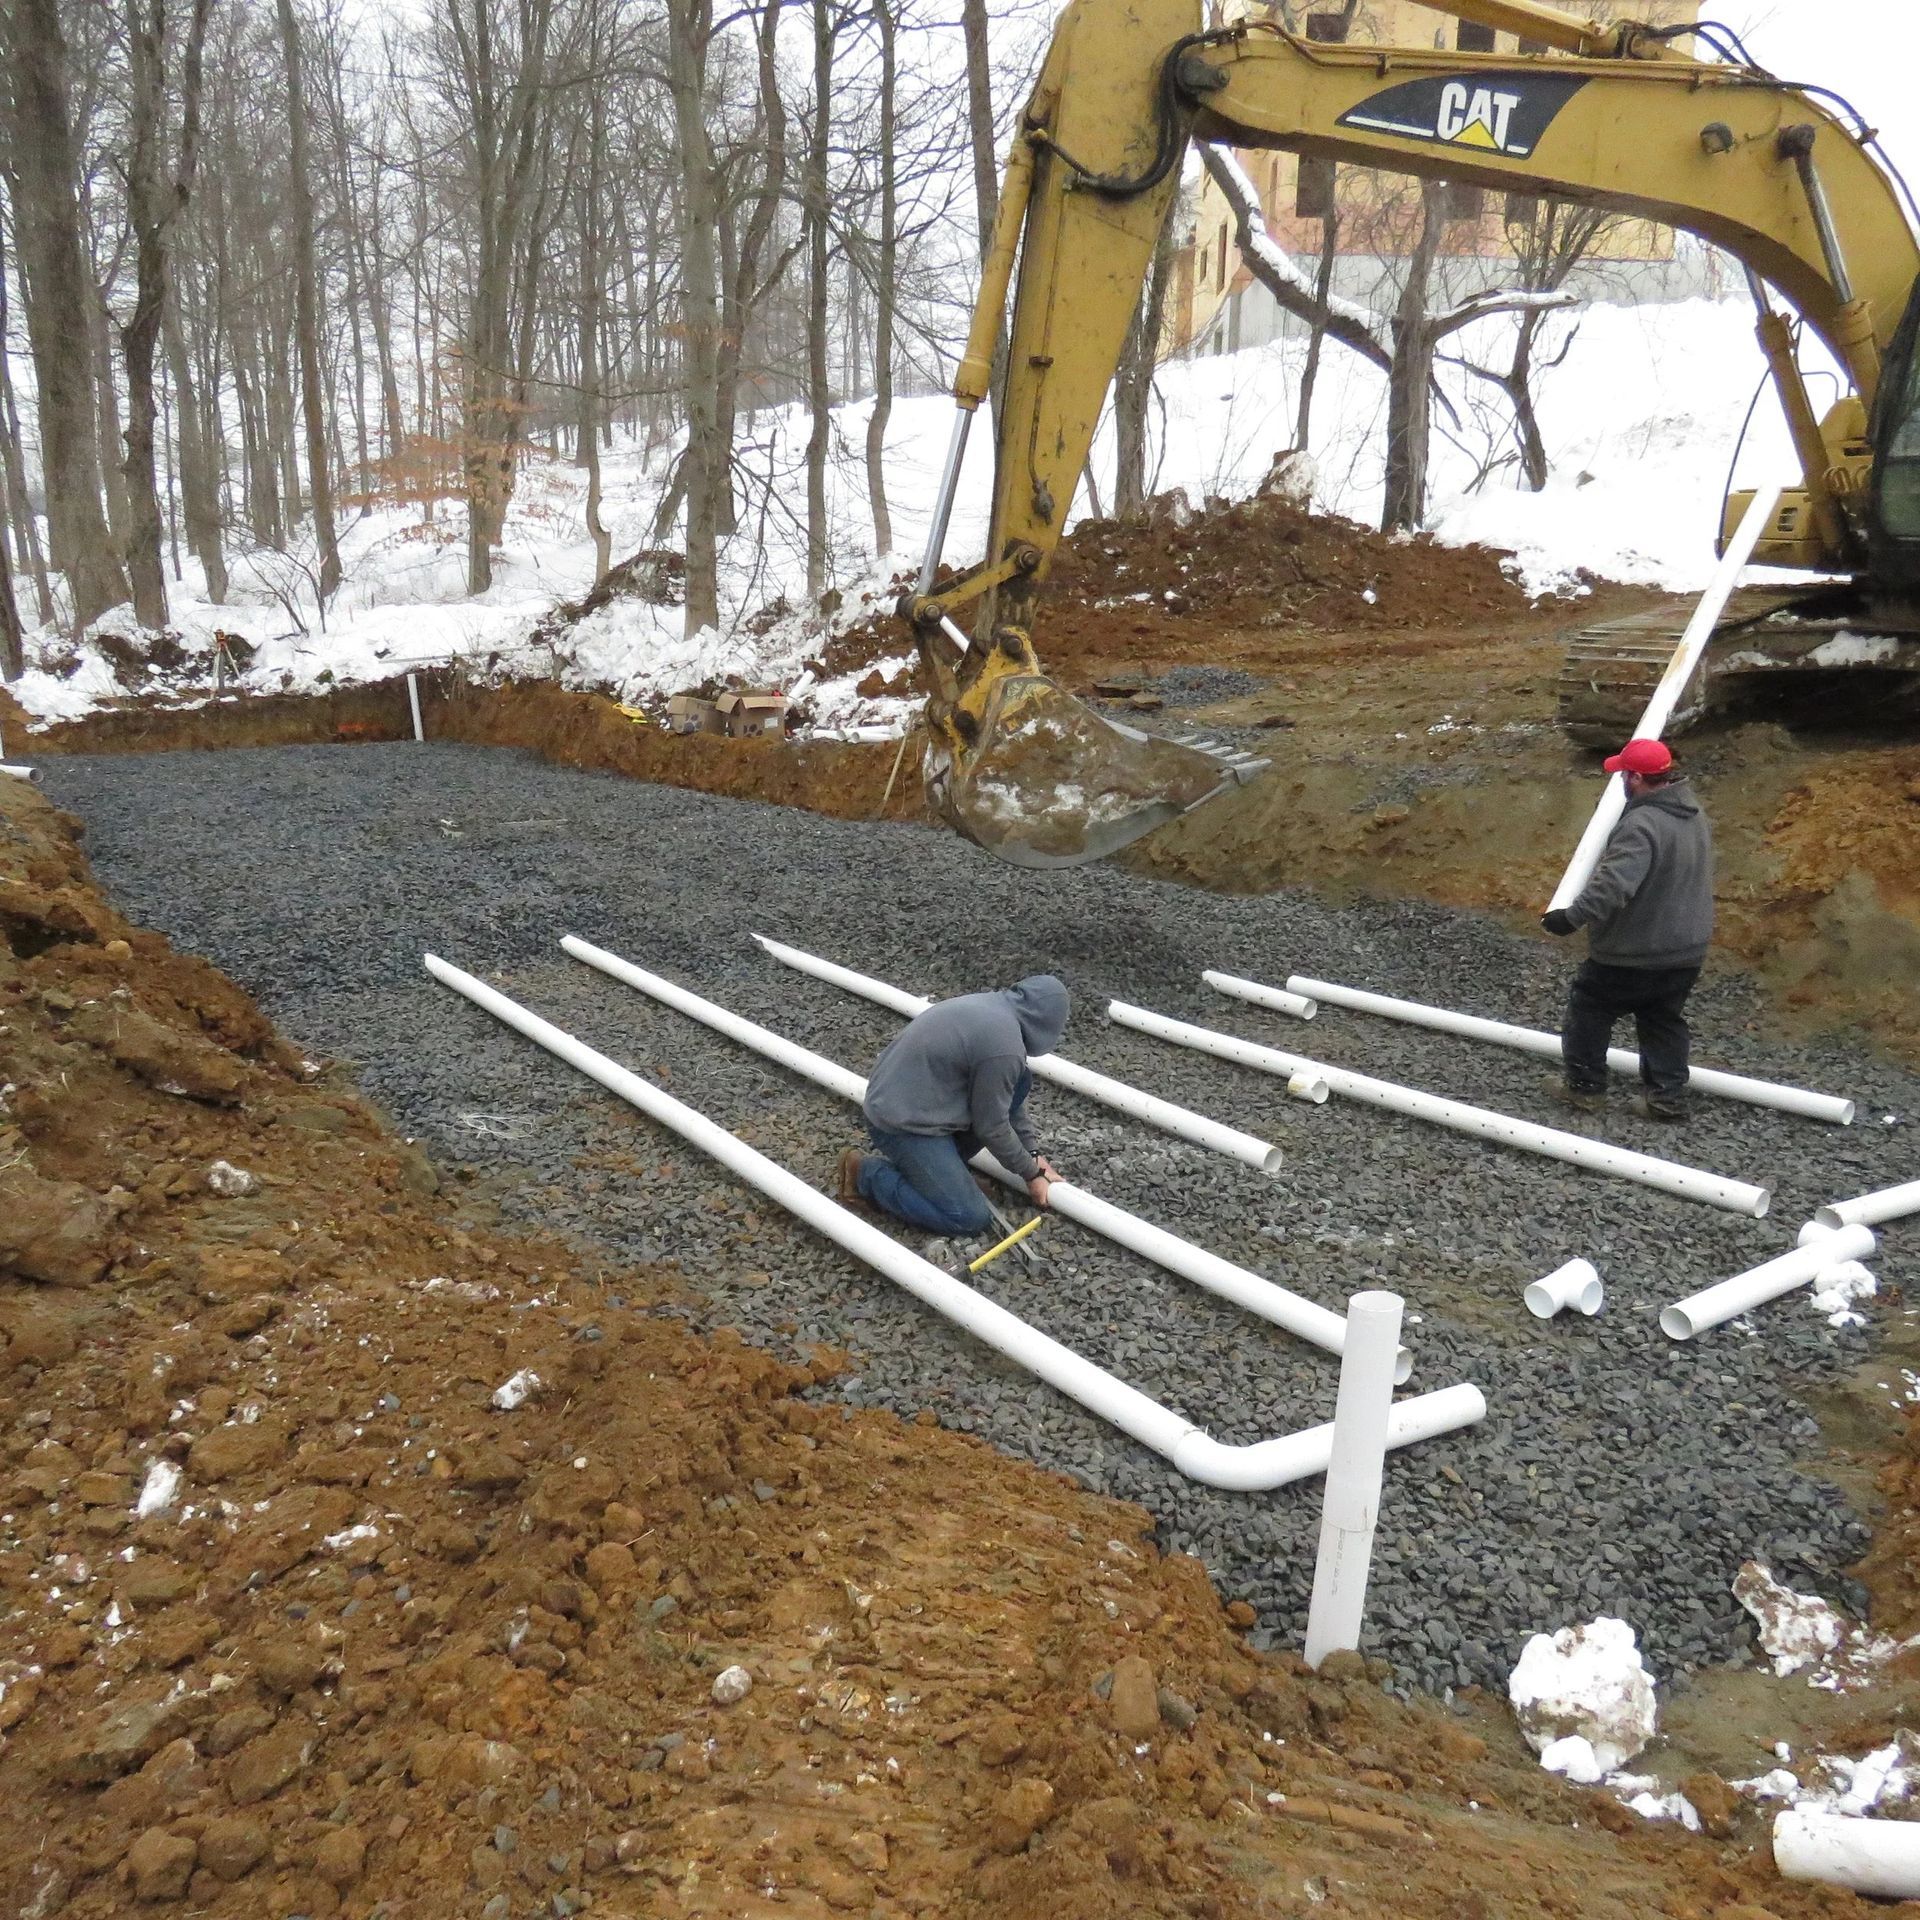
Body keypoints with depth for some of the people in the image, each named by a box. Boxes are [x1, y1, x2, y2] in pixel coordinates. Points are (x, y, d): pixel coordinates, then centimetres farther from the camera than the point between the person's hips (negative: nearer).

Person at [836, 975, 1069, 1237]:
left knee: (1019, 1081, 8)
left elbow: (1006, 1097, 16)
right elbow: (992, 1127, -13)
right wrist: (1032, 1172, 2)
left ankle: (942, 1159, 12)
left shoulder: (994, 1006, 6)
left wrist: (1033, 1152, 15)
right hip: (901, 1123, -10)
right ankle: (866, 1173, -1)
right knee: (973, 1219, -10)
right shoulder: (1003, 1046, -23)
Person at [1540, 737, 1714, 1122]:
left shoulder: (1642, 824, -27)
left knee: (1589, 1010, 12)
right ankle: (1668, 1095, 20)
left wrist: (1572, 917, -34)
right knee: (1664, 1022, 19)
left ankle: (1585, 1087, 19)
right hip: (1686, 949, 8)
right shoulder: (1694, 815, 5)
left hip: (1632, 954, -8)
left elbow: (1613, 884, -37)